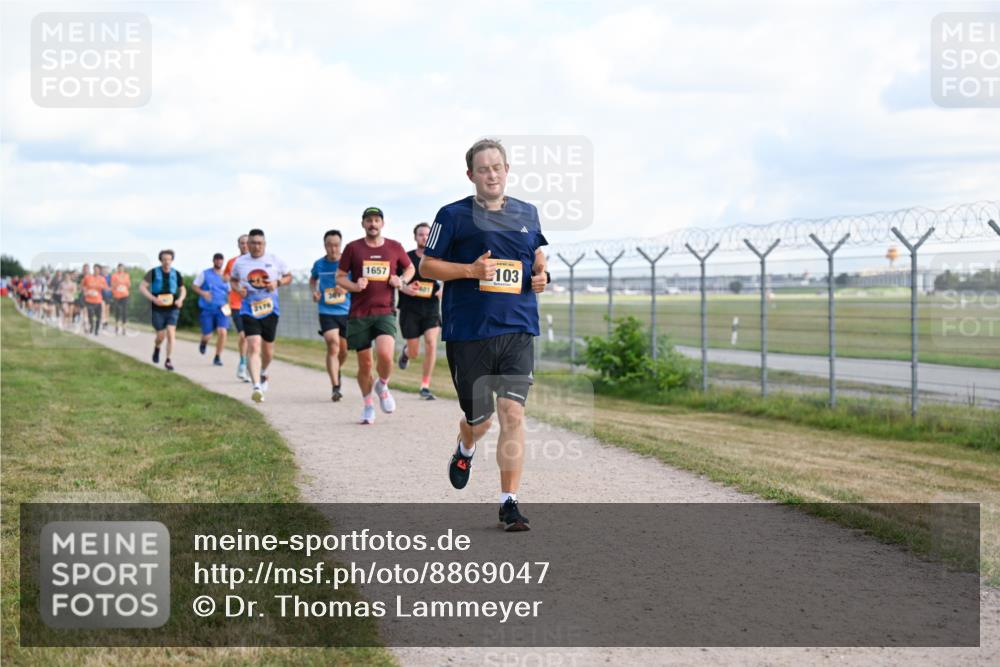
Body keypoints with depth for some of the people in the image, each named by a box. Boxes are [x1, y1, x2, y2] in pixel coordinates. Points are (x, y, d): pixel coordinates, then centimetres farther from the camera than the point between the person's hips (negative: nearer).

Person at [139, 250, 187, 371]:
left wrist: (180, 299, -6)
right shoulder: (153, 273, -5)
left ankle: (168, 360, -7)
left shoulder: (176, 274, 3)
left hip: (172, 309, 1)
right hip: (157, 310, -1)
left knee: (171, 333, -14)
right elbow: (142, 287, -7)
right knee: (161, 335, 2)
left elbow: (183, 289, 16)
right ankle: (156, 348, 38)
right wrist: (154, 299, -19)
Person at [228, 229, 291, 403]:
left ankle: (263, 373, 46)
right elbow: (233, 280, 18)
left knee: (268, 349, 14)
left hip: (270, 310, 2)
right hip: (249, 311, -2)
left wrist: (277, 283, -9)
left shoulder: (274, 261, 1)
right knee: (253, 347, -17)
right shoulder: (240, 263, 2)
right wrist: (238, 289, -5)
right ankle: (257, 387, -23)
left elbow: (288, 276, 12)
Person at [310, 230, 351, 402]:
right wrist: (314, 291, 3)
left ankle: (336, 371, 45)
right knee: (333, 346, -17)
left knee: (343, 350, 11)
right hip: (326, 312, -1)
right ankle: (335, 388, -17)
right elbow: (313, 278, 23)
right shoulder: (319, 264, 2)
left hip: (346, 311, 1)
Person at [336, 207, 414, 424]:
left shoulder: (394, 247, 7)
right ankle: (368, 405, 24)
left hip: (385, 312, 0)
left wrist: (401, 280, 1)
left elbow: (410, 268, 22)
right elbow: (339, 277, 9)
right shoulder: (353, 248, 3)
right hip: (359, 314, 0)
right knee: (364, 363, 4)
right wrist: (354, 287, -10)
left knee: (385, 353, -23)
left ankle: (382, 386, 8)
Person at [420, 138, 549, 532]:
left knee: (512, 414, -9)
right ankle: (465, 451, 46)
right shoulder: (454, 215, -1)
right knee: (480, 417, 9)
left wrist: (541, 275, 4)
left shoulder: (527, 214, 11)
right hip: (468, 332, -2)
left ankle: (509, 503, -3)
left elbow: (538, 255, 27)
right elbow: (427, 265, 0)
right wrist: (470, 270, -15)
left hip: (517, 329, 2)